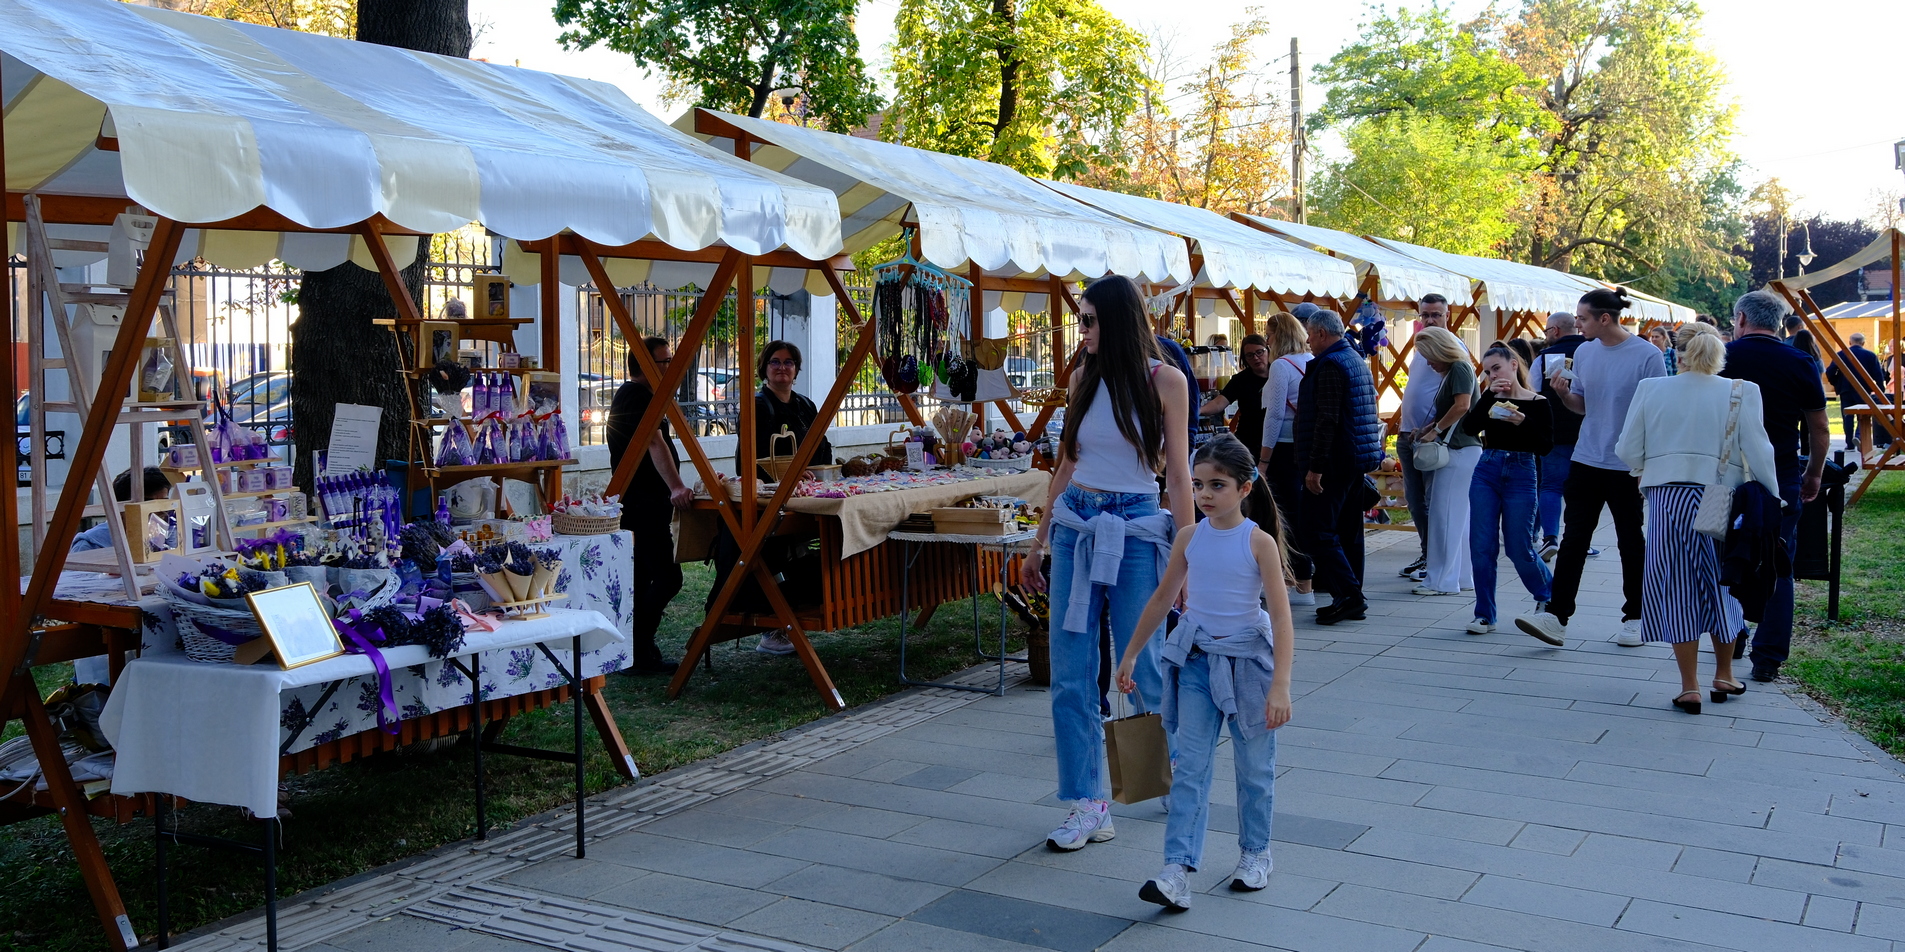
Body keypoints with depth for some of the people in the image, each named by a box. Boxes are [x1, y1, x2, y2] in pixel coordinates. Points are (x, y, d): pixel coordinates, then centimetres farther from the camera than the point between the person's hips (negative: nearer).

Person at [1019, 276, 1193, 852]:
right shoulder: (1084, 377, 9)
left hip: (1136, 529, -4)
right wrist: (1038, 542, 15)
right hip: (1076, 526, 5)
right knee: (1070, 678, 1)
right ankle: (1090, 805, 8)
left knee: (1143, 666, 5)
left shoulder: (1164, 380, -4)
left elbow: (1178, 475, -4)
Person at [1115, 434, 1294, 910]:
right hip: (1197, 660, 3)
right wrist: (1130, 655, 15)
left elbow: (1281, 617, -16)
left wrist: (1280, 686, -24)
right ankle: (1177, 870, -8)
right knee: (1190, 766, -4)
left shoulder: (1259, 542, -12)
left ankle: (1255, 852, 31)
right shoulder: (1189, 537, 0)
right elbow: (1162, 598, 12)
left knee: (1254, 765, 12)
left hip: (1248, 660, -3)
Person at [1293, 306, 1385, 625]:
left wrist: (1315, 467, -23)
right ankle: (1352, 600, 15)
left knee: (1315, 530, -10)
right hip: (1358, 460, 10)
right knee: (1348, 531, 12)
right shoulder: (1357, 360, 17)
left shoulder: (1330, 365, -15)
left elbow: (1327, 420, -22)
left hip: (1335, 463, -10)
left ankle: (1348, 594, -15)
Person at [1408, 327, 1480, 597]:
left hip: (1459, 451, -10)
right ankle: (1463, 576, 17)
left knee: (1445, 516, -8)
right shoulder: (1450, 372, 20)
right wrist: (1427, 429, 9)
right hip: (1457, 450, 10)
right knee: (1459, 518, 12)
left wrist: (1435, 430, -14)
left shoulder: (1460, 368, -9)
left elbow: (1462, 405, -22)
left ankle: (1443, 580, -5)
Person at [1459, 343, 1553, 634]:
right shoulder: (1491, 400, 8)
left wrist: (1523, 422, -23)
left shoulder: (1537, 403, -2)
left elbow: (1545, 446, -8)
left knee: (1519, 549, 1)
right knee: (1481, 547, -1)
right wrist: (1488, 395, -15)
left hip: (1521, 476, -3)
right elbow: (1468, 427, -8)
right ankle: (1484, 615, 7)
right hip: (1486, 473, 3)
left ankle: (1547, 593, 31)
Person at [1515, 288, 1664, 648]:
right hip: (1586, 461, 5)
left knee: (1631, 541, 9)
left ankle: (1634, 618, 21)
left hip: (1627, 467, -5)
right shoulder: (1584, 352, 5)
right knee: (1574, 537, 1)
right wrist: (1563, 393, -7)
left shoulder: (1647, 356, -12)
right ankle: (1557, 615, 1)